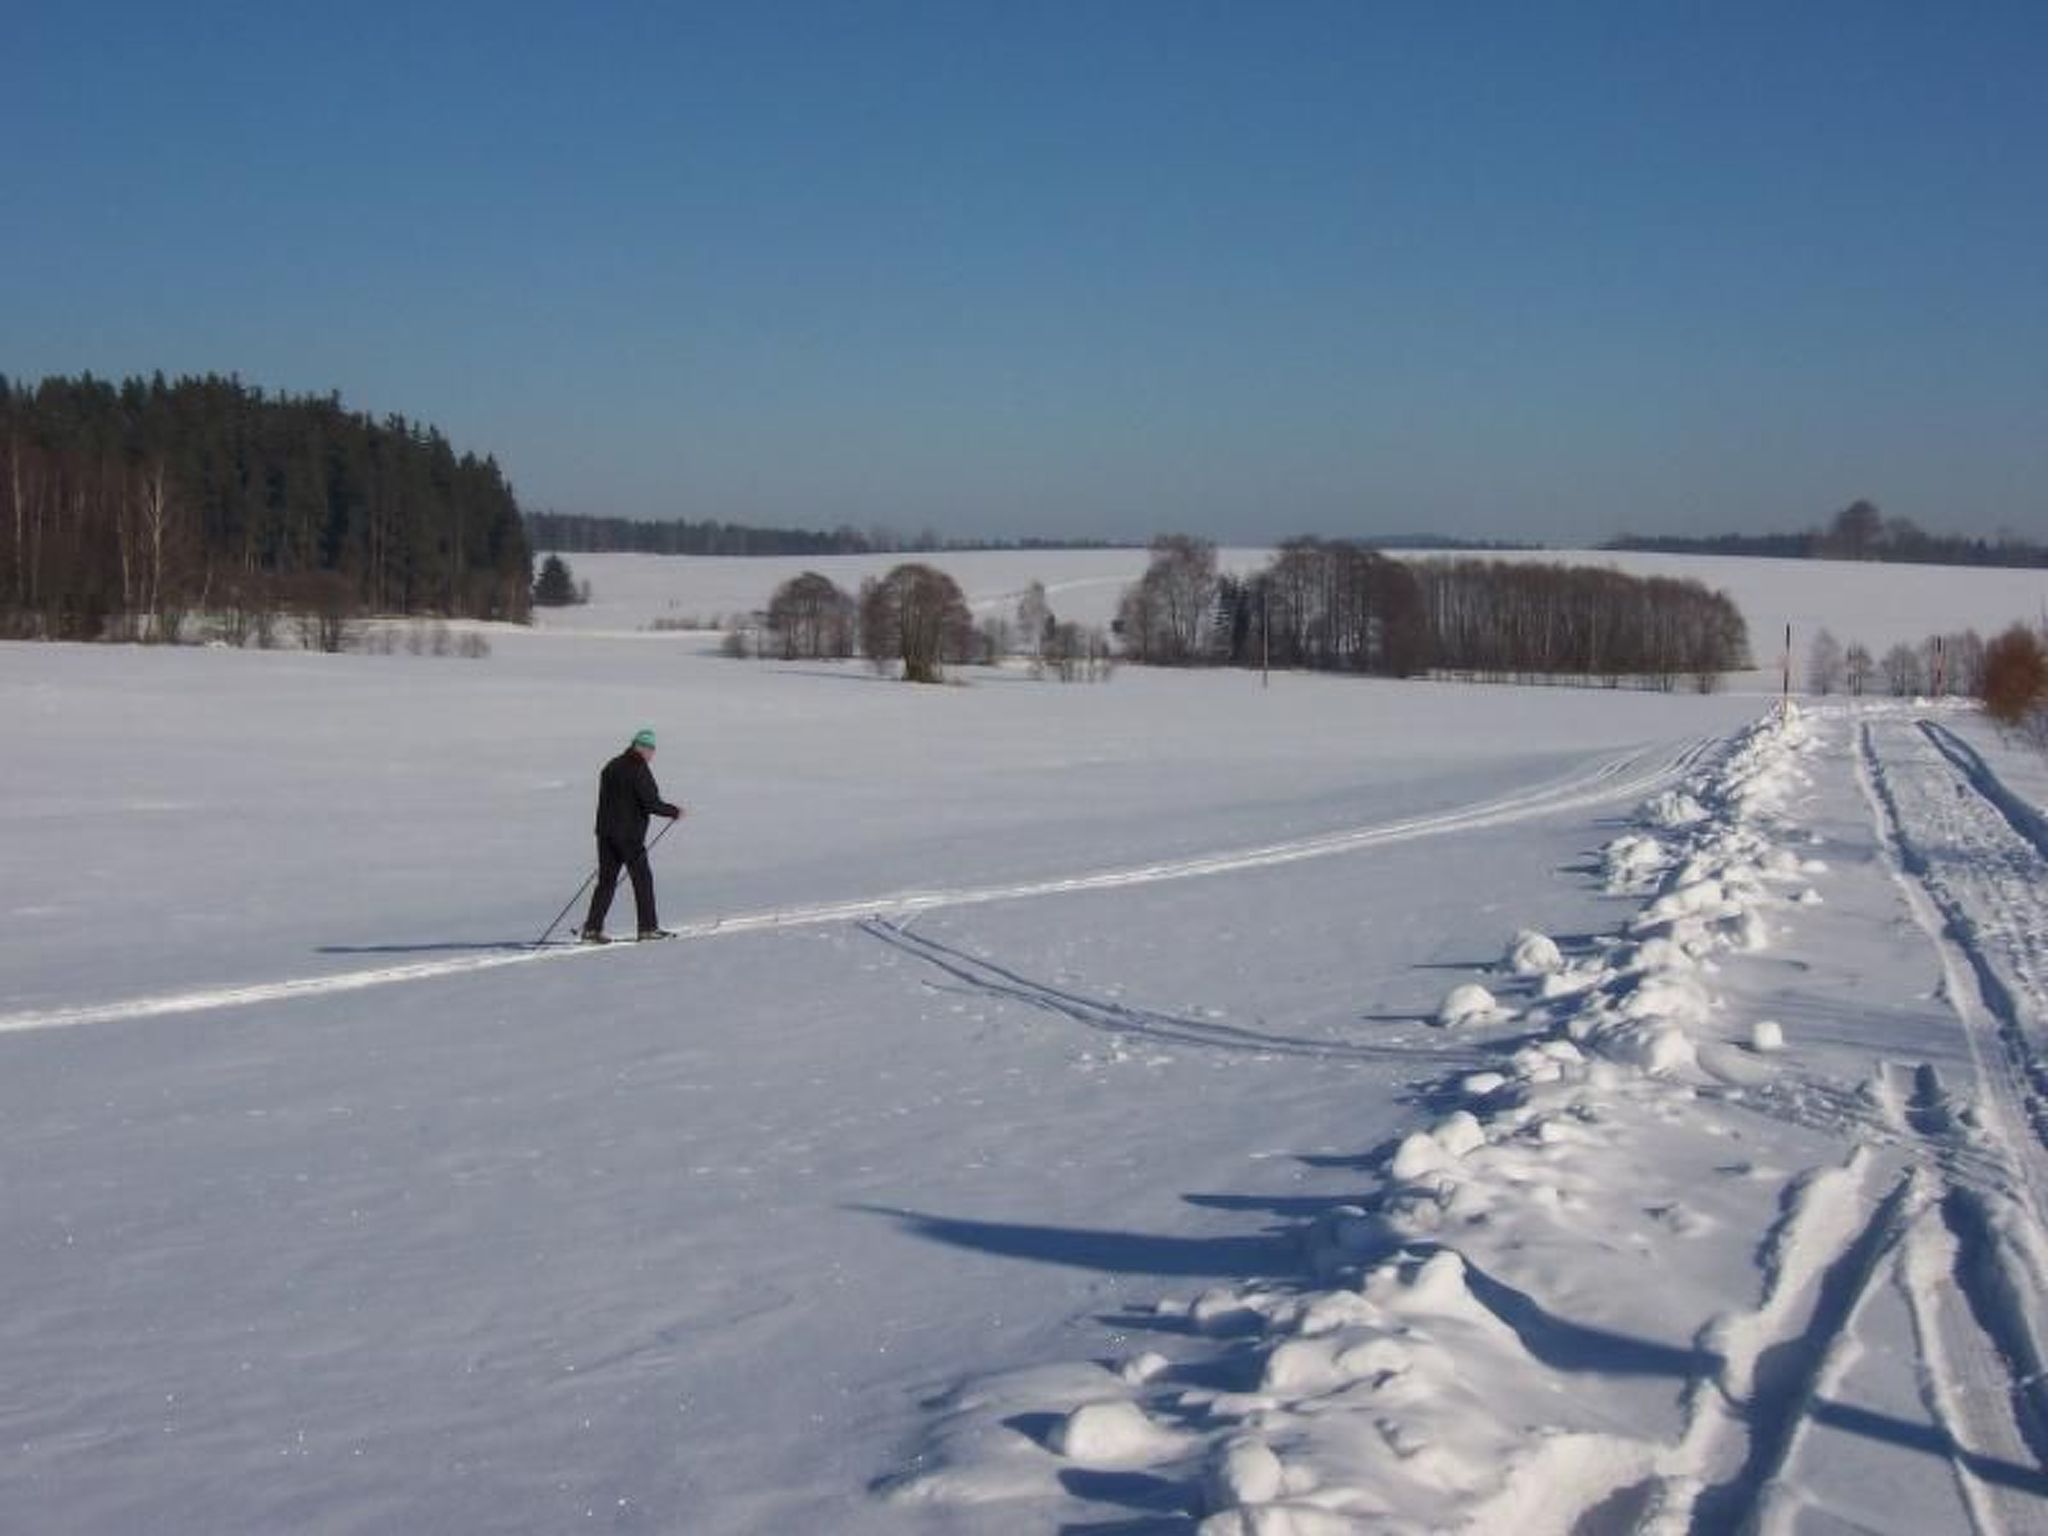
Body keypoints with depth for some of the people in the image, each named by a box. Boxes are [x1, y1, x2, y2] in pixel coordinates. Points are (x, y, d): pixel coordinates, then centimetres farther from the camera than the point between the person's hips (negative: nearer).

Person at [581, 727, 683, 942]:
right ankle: (648, 927, 9)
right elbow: (651, 802, -17)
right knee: (642, 878, 4)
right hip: (629, 834, -7)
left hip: (606, 832, 7)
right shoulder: (639, 769, -12)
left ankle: (592, 928, 3)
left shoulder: (611, 767, 13)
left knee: (606, 880, 8)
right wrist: (674, 811, -2)